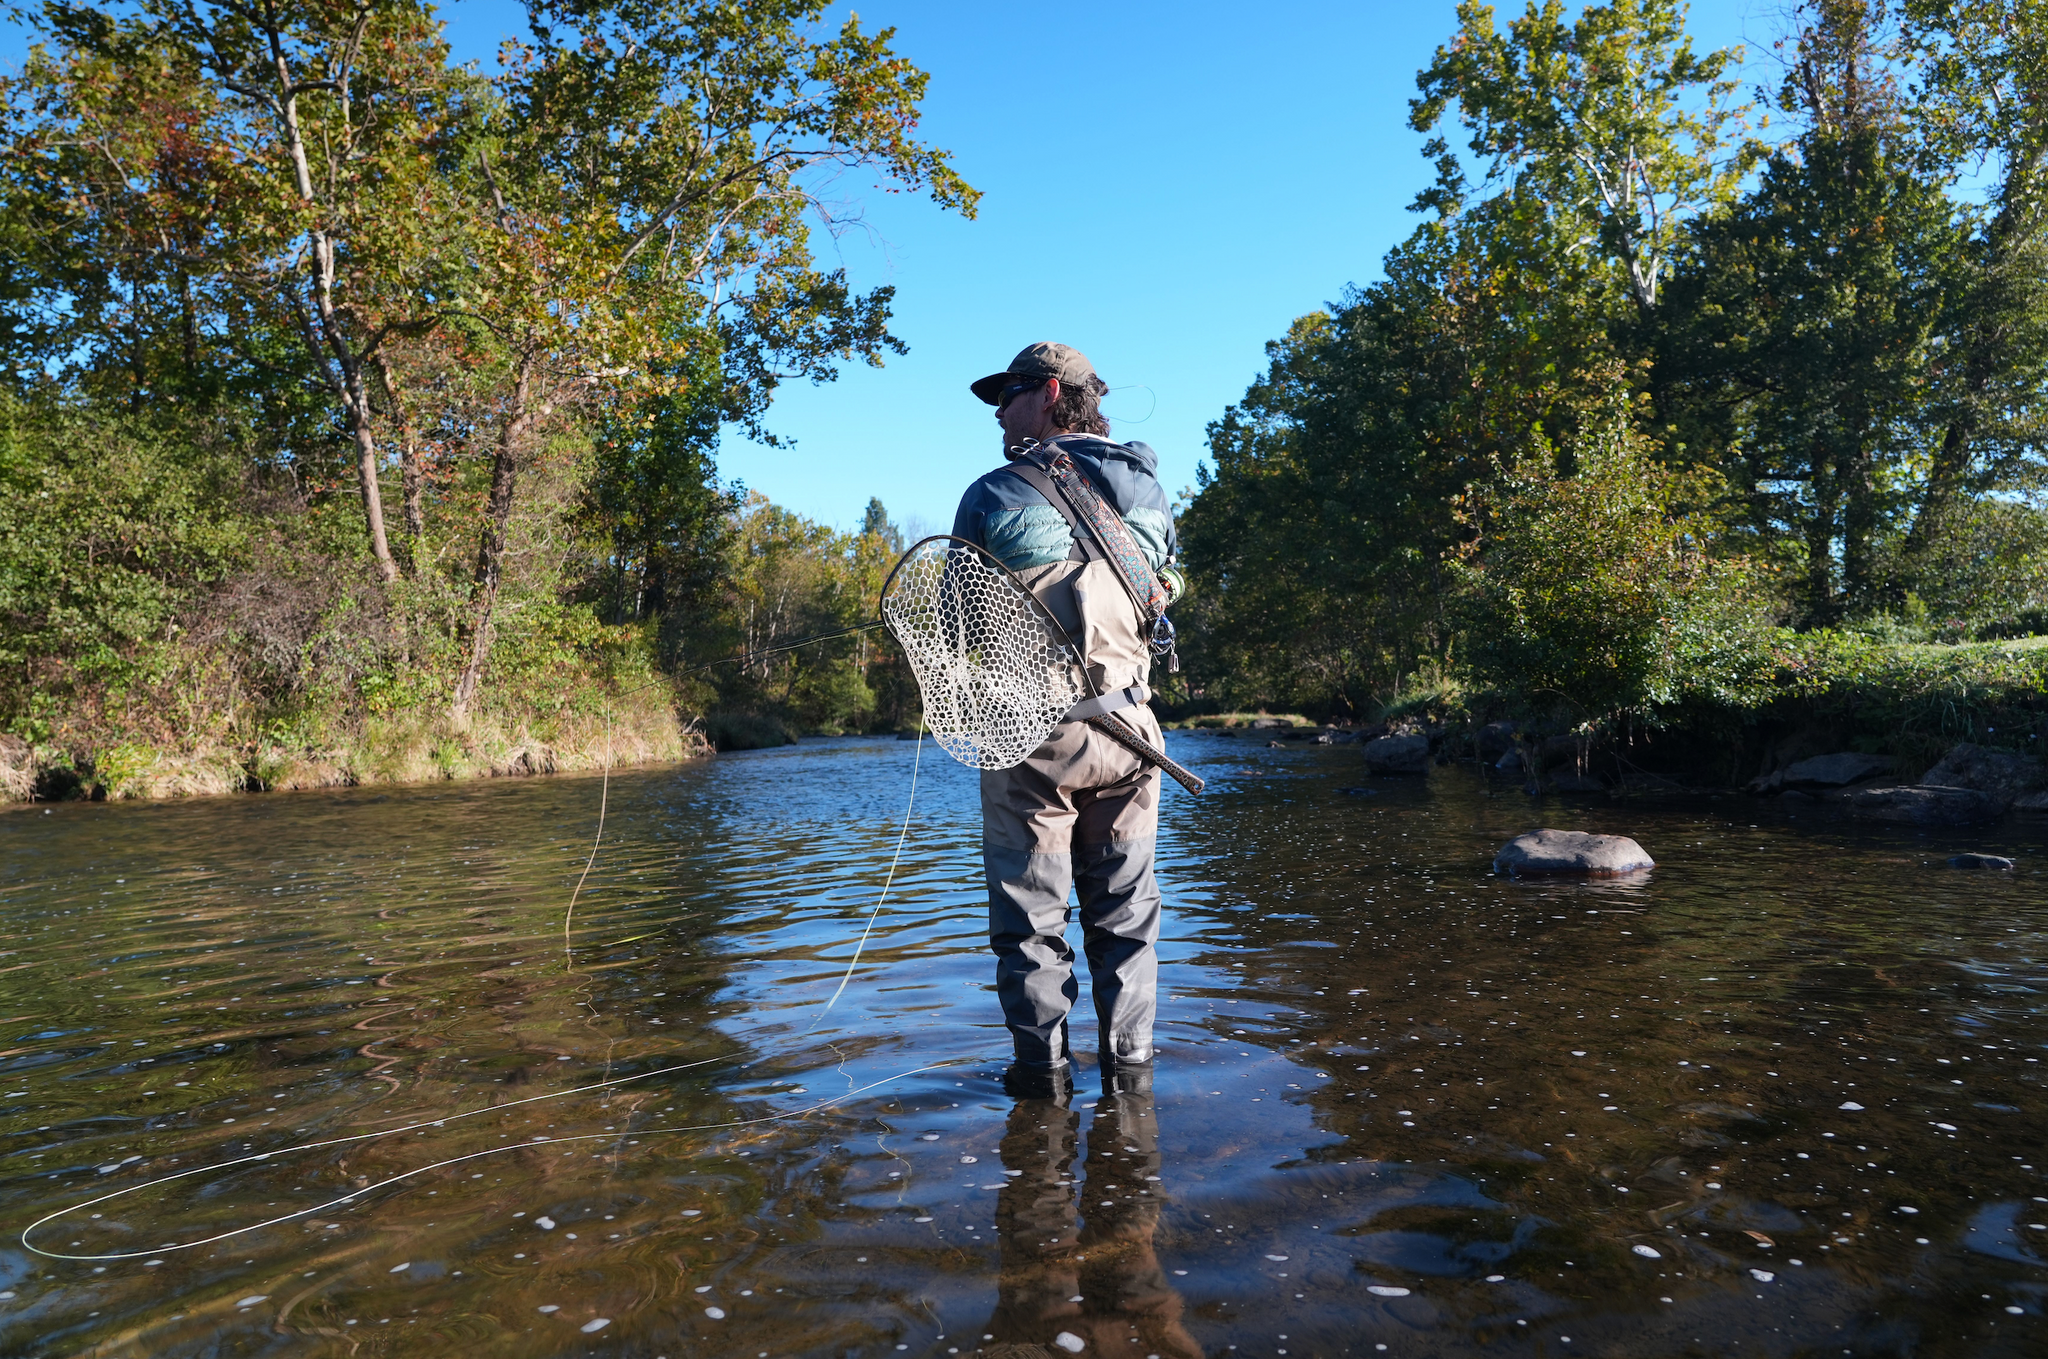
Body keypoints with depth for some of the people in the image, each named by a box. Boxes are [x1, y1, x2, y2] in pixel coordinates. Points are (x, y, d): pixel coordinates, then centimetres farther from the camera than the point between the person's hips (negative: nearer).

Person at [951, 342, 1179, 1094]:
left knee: (1031, 908, 7)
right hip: (1126, 725, 4)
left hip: (1029, 729, -4)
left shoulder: (995, 493, -6)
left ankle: (1042, 1062, 12)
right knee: (1124, 907, 13)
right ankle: (1129, 1059, 18)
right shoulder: (1148, 491, 8)